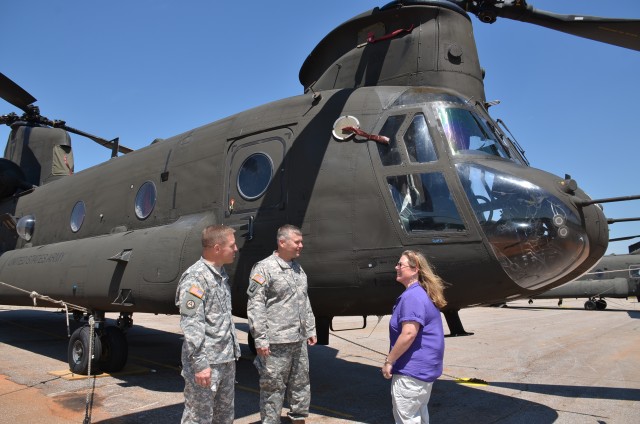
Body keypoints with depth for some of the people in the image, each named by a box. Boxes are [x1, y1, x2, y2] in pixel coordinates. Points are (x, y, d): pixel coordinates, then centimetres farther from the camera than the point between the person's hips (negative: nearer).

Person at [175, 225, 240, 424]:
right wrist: (200, 364, -22)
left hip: (227, 360, 9)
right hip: (207, 362, -9)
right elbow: (191, 325, -21)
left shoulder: (221, 274, 12)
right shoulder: (195, 277, -17)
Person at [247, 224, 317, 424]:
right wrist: (260, 339, -18)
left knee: (301, 383, 19)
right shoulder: (264, 268, -12)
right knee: (273, 387, 3)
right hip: (276, 342, -8)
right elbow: (255, 306, -15)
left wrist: (310, 330, 17)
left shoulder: (298, 268, 13)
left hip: (299, 340, 8)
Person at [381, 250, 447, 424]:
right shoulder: (422, 293, 11)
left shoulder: (412, 296, -22)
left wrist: (389, 361, -20)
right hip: (424, 367, 11)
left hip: (412, 370, -11)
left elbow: (409, 333, -30)